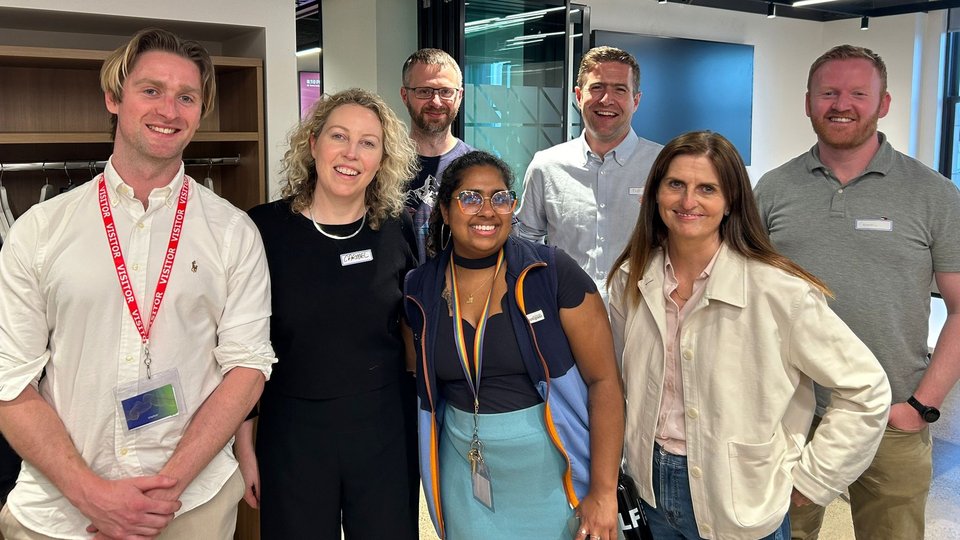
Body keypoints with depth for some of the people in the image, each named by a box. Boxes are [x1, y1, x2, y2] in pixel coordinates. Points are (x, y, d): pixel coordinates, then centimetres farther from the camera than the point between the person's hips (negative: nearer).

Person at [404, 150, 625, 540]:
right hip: (467, 482, 3)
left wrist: (603, 493, -18)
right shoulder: (421, 289, -2)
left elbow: (604, 380, -14)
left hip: (554, 475, -2)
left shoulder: (553, 273, -13)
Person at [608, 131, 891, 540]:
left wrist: (808, 480, -10)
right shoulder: (630, 280, -5)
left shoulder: (777, 290, -20)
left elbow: (866, 392, -13)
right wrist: (636, 454, 8)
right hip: (654, 492, 4)